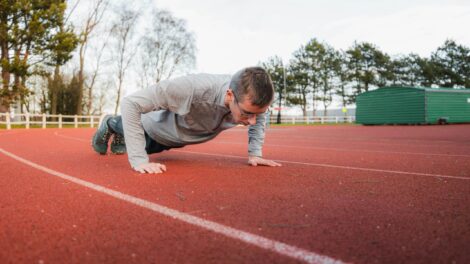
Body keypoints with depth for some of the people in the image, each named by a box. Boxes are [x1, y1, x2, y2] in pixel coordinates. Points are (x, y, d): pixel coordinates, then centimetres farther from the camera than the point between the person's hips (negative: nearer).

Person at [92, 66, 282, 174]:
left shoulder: (250, 96, -33)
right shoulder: (194, 88, -51)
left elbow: (258, 117, -6)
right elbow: (130, 103, -44)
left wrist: (255, 153, -18)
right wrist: (138, 159, -47)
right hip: (156, 129, -5)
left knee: (148, 147, 37)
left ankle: (120, 138, 66)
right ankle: (110, 124, 60)